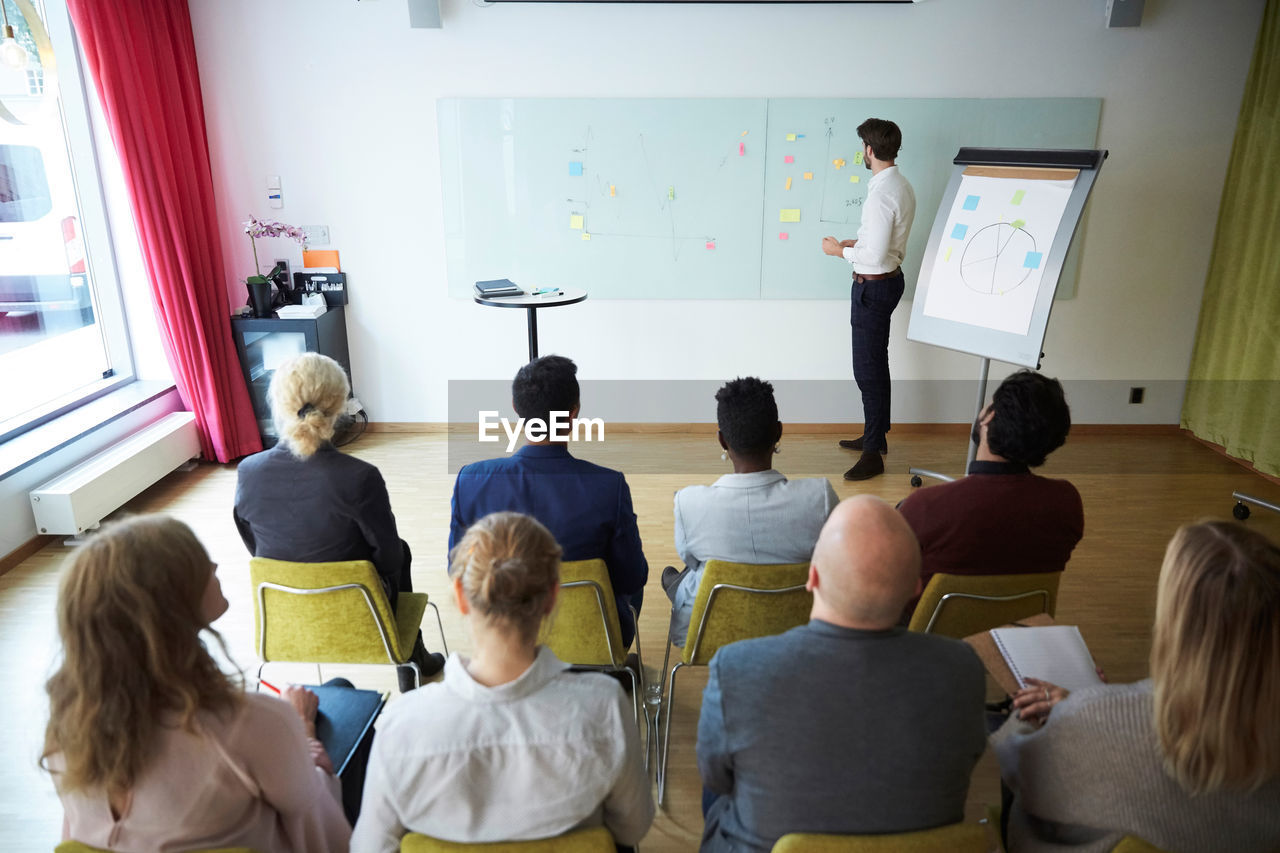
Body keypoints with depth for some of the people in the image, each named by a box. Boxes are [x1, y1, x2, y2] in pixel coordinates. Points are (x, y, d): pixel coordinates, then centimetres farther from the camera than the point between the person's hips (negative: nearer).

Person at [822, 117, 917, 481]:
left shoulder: (881, 194, -23)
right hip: (890, 278, 10)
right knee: (876, 363, 20)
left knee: (868, 369, -5)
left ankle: (873, 454, 2)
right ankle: (874, 435, 33)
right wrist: (858, 243, 12)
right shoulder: (902, 185, 8)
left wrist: (841, 250, -11)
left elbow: (875, 255, -25)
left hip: (874, 285, -10)